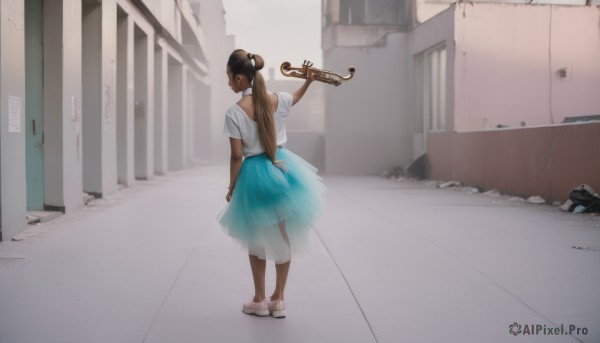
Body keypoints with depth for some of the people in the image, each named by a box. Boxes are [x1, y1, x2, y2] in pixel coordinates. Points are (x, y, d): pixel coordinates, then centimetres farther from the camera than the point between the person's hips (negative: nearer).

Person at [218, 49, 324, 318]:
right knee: (284, 237, 13)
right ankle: (278, 300, 22)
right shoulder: (277, 100, -3)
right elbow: (296, 97, 22)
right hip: (282, 169, 4)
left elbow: (237, 156, -14)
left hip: (255, 175, -4)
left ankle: (260, 301, 23)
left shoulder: (234, 112, -16)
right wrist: (309, 80, 37)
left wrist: (231, 187, -3)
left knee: (258, 241, 14)